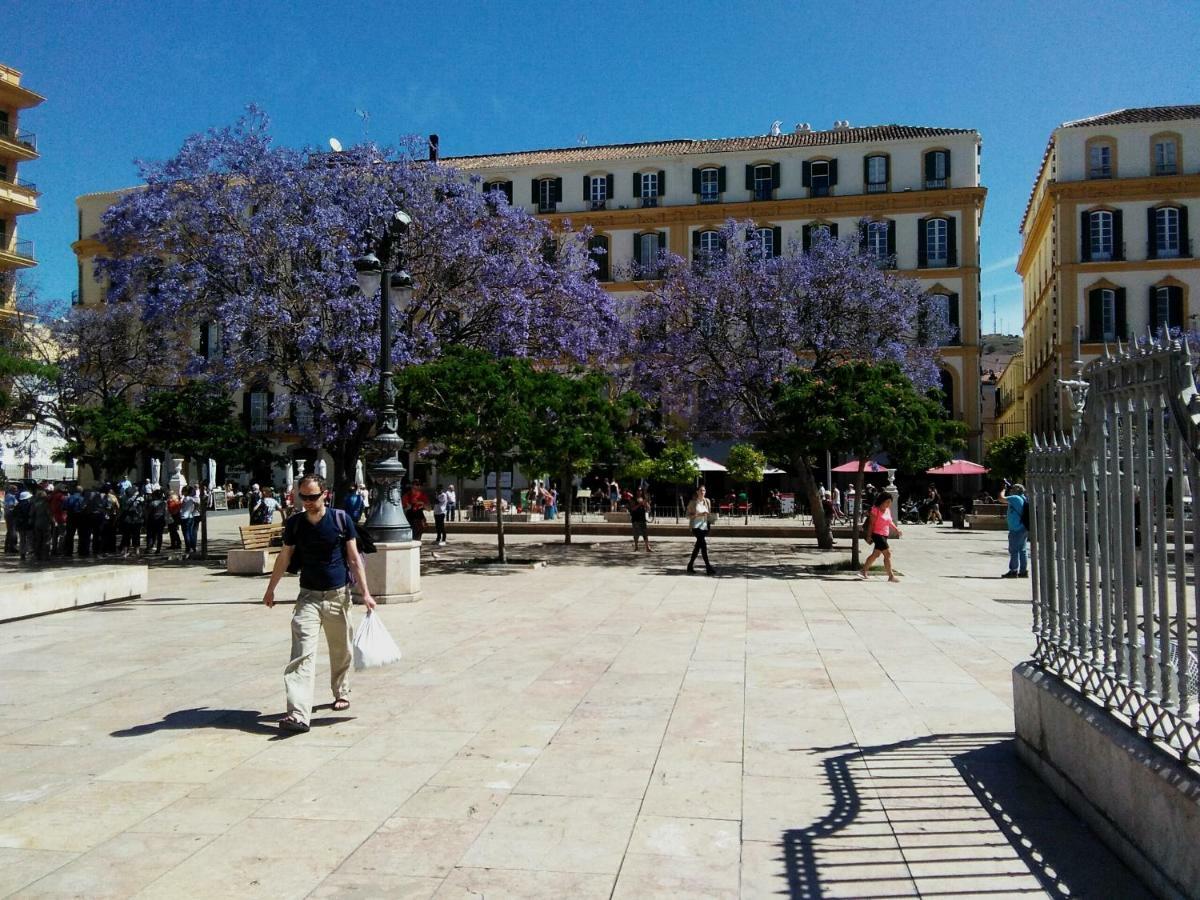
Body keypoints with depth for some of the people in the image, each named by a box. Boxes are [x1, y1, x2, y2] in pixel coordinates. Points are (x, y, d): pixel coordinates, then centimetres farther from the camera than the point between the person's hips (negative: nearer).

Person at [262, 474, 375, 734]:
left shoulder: (341, 520, -6)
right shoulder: (295, 523, 0)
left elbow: (354, 559, -3)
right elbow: (284, 558, 14)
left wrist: (365, 592, -6)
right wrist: (270, 589, 21)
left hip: (338, 595, 0)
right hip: (308, 596, 1)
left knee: (341, 651, 13)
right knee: (302, 653, -12)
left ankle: (341, 693, 38)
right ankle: (299, 714, -18)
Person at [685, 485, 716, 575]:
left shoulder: (707, 501, 10)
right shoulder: (693, 502, -4)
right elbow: (688, 516, -6)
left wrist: (709, 515, -1)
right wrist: (699, 514, -18)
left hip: (704, 526, 6)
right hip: (696, 526, -6)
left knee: (698, 546, 9)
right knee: (703, 544, -16)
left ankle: (690, 565, 22)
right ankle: (708, 567, -18)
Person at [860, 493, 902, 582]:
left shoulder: (888, 510, 9)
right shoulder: (875, 510, -14)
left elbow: (890, 522, 19)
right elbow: (871, 523, -14)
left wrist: (897, 530, 8)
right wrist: (869, 536, -14)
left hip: (884, 535, 9)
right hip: (877, 534, -9)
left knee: (876, 554, 15)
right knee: (887, 554, -9)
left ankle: (863, 571, 26)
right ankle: (891, 576, -3)